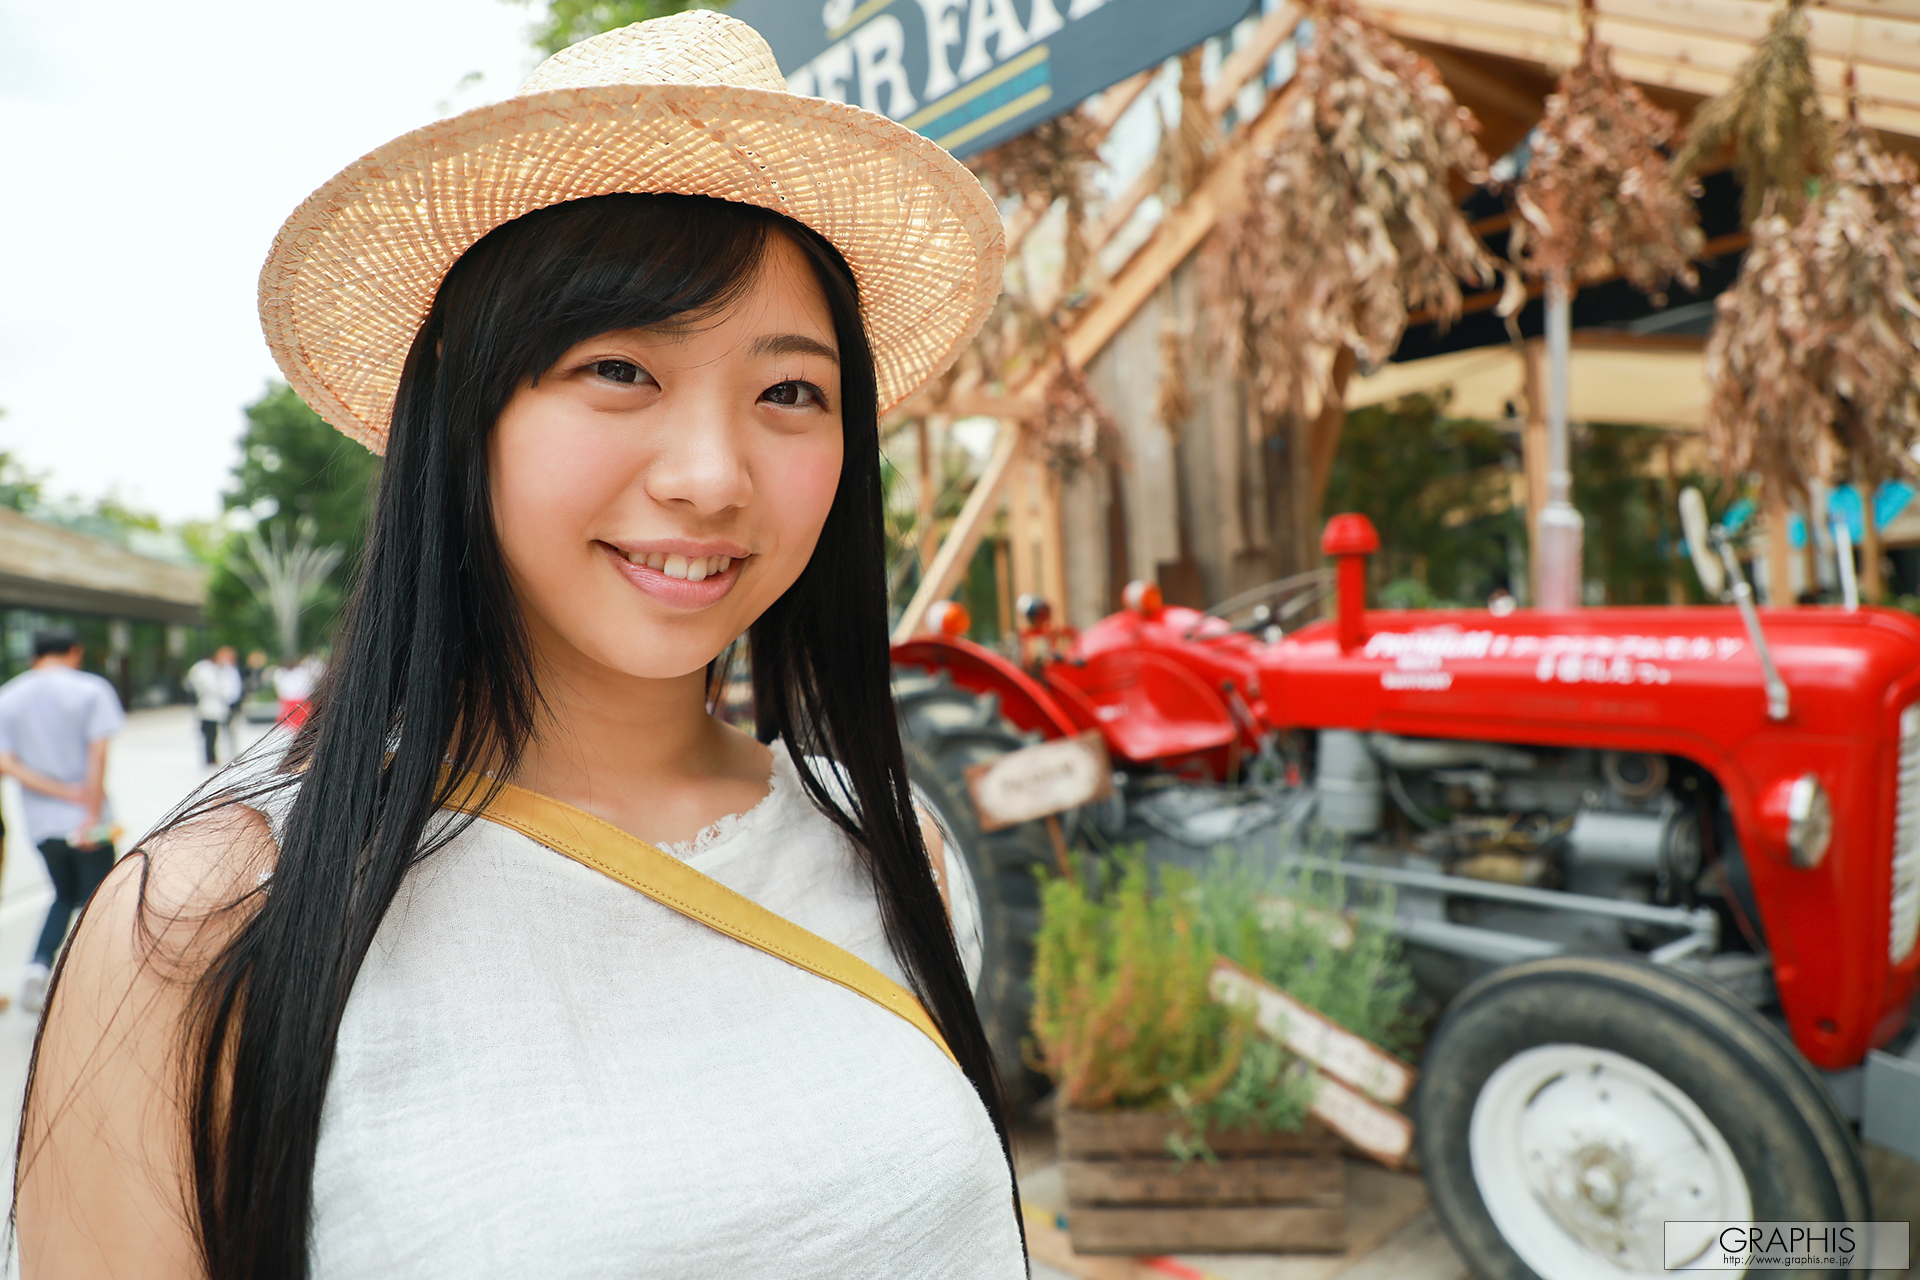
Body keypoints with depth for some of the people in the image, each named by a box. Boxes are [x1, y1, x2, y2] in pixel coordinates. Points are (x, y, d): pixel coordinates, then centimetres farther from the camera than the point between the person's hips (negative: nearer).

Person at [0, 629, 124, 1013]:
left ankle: (39, 965, 3)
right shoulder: (91, 689, -6)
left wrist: (64, 792, -10)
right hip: (88, 822, -4)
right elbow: (97, 754, -15)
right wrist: (92, 811, -15)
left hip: (40, 822, 4)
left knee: (65, 896, 22)